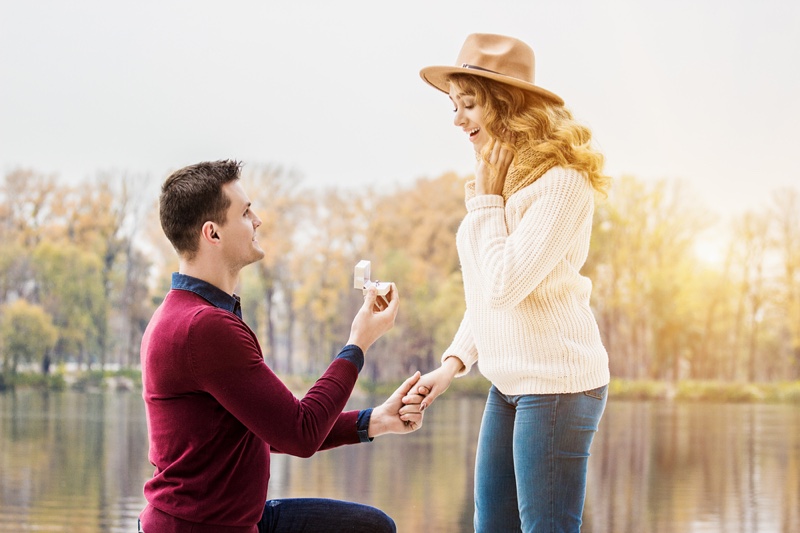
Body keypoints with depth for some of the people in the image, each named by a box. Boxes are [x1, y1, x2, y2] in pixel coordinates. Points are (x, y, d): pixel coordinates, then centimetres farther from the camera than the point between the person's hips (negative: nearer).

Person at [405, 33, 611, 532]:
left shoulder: (562, 182, -15)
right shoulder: (501, 180, 12)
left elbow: (505, 284, -21)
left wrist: (484, 203, -11)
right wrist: (453, 363, 9)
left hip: (557, 382, -9)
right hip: (509, 382, 9)